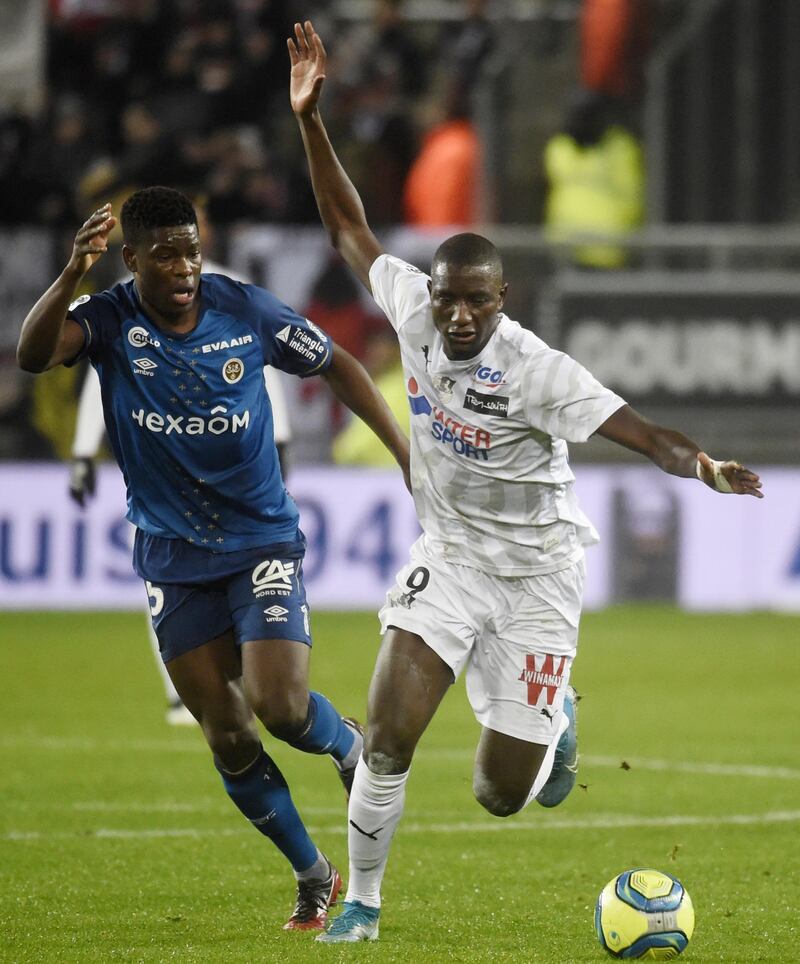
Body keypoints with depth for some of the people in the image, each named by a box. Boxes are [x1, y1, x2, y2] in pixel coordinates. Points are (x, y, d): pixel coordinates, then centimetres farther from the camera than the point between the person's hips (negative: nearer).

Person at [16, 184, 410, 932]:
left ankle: (351, 749, 19)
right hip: (173, 559, 1)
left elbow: (337, 366, 5)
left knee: (281, 706, -18)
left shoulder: (246, 310, -11)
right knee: (227, 739, 3)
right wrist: (72, 275, -51)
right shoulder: (110, 320, -13)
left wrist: (407, 456, -1)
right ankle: (314, 877, 22)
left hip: (262, 541, -1)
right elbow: (33, 353, -34)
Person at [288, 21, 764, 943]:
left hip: (533, 574, -3)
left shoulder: (537, 369, -25)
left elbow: (641, 431, -33)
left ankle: (552, 720, 38)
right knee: (387, 735, -17)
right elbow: (349, 227, 0)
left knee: (501, 797, 2)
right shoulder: (414, 313, -12)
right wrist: (309, 121, -7)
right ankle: (362, 900, 2)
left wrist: (701, 467, -54)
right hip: (448, 557, 3)